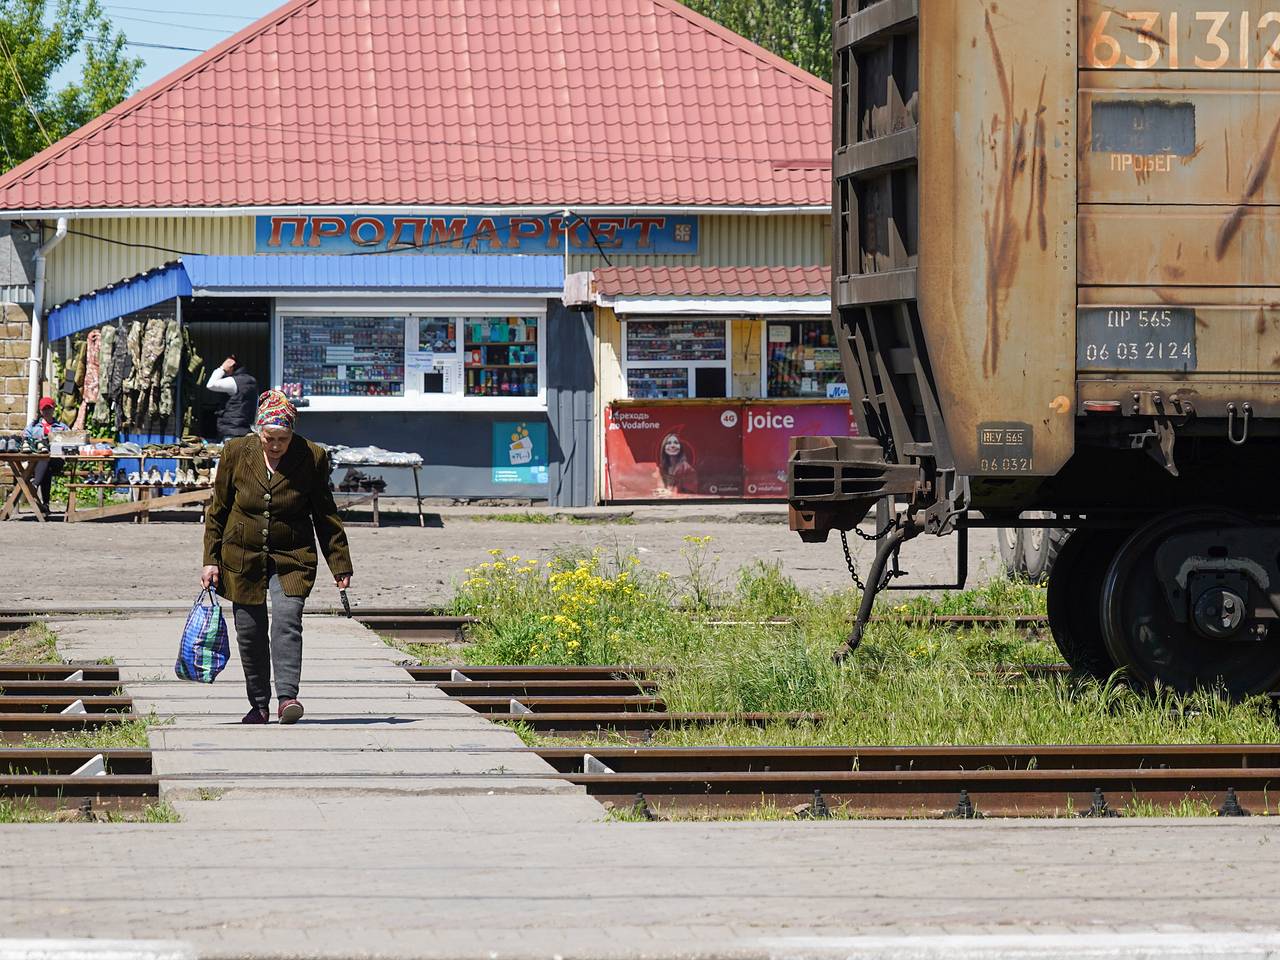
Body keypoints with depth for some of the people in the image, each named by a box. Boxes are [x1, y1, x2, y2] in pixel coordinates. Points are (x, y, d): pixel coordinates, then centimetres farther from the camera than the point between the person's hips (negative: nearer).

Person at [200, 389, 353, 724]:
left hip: (291, 558, -2)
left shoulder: (312, 458, -6)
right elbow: (218, 509, 6)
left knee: (287, 621, -21)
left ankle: (287, 697, -26)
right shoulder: (237, 454, -4)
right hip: (243, 558, 2)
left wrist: (340, 565, 2)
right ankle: (259, 705, 17)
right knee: (250, 633, 4)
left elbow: (325, 515, 3)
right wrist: (211, 559, 2)